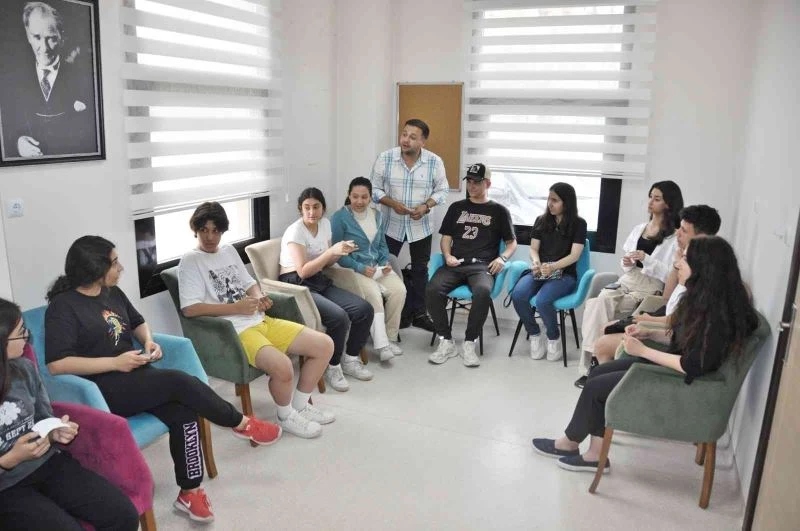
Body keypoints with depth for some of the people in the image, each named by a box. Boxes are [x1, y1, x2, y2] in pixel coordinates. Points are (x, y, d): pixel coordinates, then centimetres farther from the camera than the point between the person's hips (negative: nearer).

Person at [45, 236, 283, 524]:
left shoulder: (112, 293, 11)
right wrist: (114, 363, -22)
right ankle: (242, 424, -6)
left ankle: (189, 492, -9)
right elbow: (56, 364, -19)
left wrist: (149, 341, 4)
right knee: (179, 382, -26)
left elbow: (138, 322, 27)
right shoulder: (63, 307, -11)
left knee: (183, 413, -20)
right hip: (102, 390, -7)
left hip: (135, 375, 7)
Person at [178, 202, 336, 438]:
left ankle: (300, 405, 15)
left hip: (260, 321, 8)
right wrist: (236, 307, -17)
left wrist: (260, 298, -1)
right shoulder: (190, 261, -6)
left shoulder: (229, 251, 16)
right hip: (234, 331, -8)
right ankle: (285, 416, 0)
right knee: (282, 367, -33)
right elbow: (189, 309, -16)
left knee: (325, 345, -1)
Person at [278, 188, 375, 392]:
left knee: (365, 309, -10)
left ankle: (350, 360, 7)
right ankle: (332, 367, -8)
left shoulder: (325, 224, 9)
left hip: (320, 282, 8)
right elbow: (303, 271, -21)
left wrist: (340, 252, -4)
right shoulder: (295, 231, -14)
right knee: (339, 317, -30)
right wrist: (331, 251, -26)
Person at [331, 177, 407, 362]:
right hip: (353, 269, -5)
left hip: (377, 266, 5)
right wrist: (361, 268, -18)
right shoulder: (339, 218, -7)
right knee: (374, 294, -30)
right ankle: (381, 344, -24)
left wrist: (385, 263, 0)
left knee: (399, 290, -20)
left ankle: (390, 337, -6)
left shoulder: (376, 215, 12)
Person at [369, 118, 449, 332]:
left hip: (421, 226, 1)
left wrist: (426, 206, -18)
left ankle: (419, 313, 24)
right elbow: (374, 188, -4)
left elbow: (442, 190, 0)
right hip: (391, 225, 0)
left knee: (420, 270, 11)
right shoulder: (385, 158, -10)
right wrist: (392, 203, -20)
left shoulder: (435, 161, -10)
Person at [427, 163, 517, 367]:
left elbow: (512, 243, 17)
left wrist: (502, 258, -4)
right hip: (456, 264, 2)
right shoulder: (457, 207, 21)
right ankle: (446, 343, -16)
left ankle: (469, 344, -21)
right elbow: (446, 238, 20)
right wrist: (447, 256, -1)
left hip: (482, 266, -2)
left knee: (483, 292, -37)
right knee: (432, 290, -29)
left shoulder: (499, 211, 15)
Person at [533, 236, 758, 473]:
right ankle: (596, 454, 4)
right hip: (670, 363, 9)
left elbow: (693, 366, -27)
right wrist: (649, 333, 0)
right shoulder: (703, 298, 2)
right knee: (598, 373, 1)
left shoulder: (716, 313, -27)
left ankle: (570, 442, 19)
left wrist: (642, 350, -20)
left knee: (596, 387, -7)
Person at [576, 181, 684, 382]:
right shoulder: (639, 229, 17)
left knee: (600, 306, -26)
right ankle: (593, 359, -25)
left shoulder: (676, 237, -3)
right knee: (597, 302, -26)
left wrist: (647, 260, -19)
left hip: (651, 288, -5)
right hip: (627, 280, 5)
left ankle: (593, 360, -15)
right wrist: (626, 263, -1)